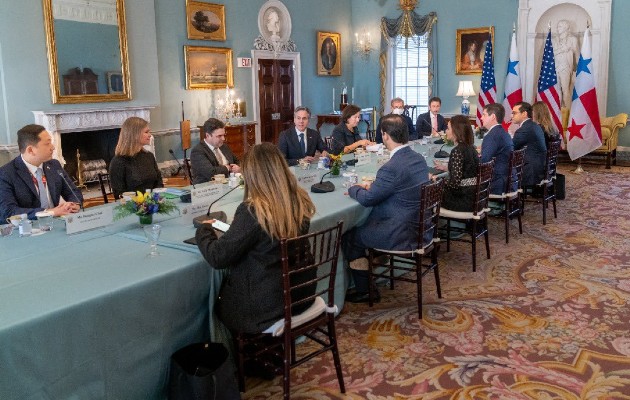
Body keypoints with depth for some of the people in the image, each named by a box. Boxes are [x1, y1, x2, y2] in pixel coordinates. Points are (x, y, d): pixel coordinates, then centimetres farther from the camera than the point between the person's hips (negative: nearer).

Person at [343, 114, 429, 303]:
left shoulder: (391, 167, -26)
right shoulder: (419, 159, 2)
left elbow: (367, 199, -14)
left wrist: (354, 188, 5)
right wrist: (373, 187, 11)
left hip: (402, 234, -9)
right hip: (419, 225, 9)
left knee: (349, 236, 8)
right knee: (361, 225, 23)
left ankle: (365, 290, 18)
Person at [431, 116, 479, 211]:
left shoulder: (457, 151, -20)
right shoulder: (470, 147, 6)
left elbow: (454, 182, -24)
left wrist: (437, 180, -9)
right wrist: (445, 168, 20)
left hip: (462, 201, -8)